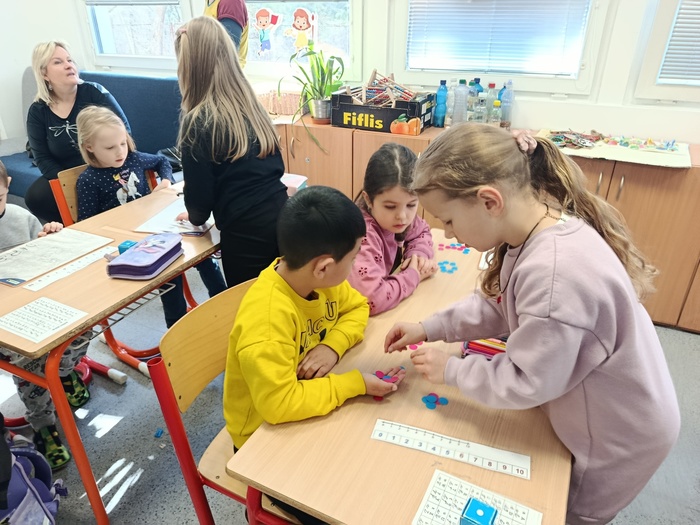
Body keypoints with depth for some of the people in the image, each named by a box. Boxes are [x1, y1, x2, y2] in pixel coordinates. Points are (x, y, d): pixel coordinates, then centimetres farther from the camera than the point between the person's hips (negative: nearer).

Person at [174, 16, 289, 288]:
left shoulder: (198, 122, -13)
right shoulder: (251, 104, 8)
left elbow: (199, 197, -8)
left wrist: (195, 216, 13)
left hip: (246, 234, -6)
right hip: (282, 221, 7)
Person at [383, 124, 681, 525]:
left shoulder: (554, 272, -40)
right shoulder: (540, 227, -12)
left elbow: (525, 383, -28)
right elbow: (499, 304, 2)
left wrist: (451, 370, -15)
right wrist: (429, 328, -5)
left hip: (620, 436, -7)